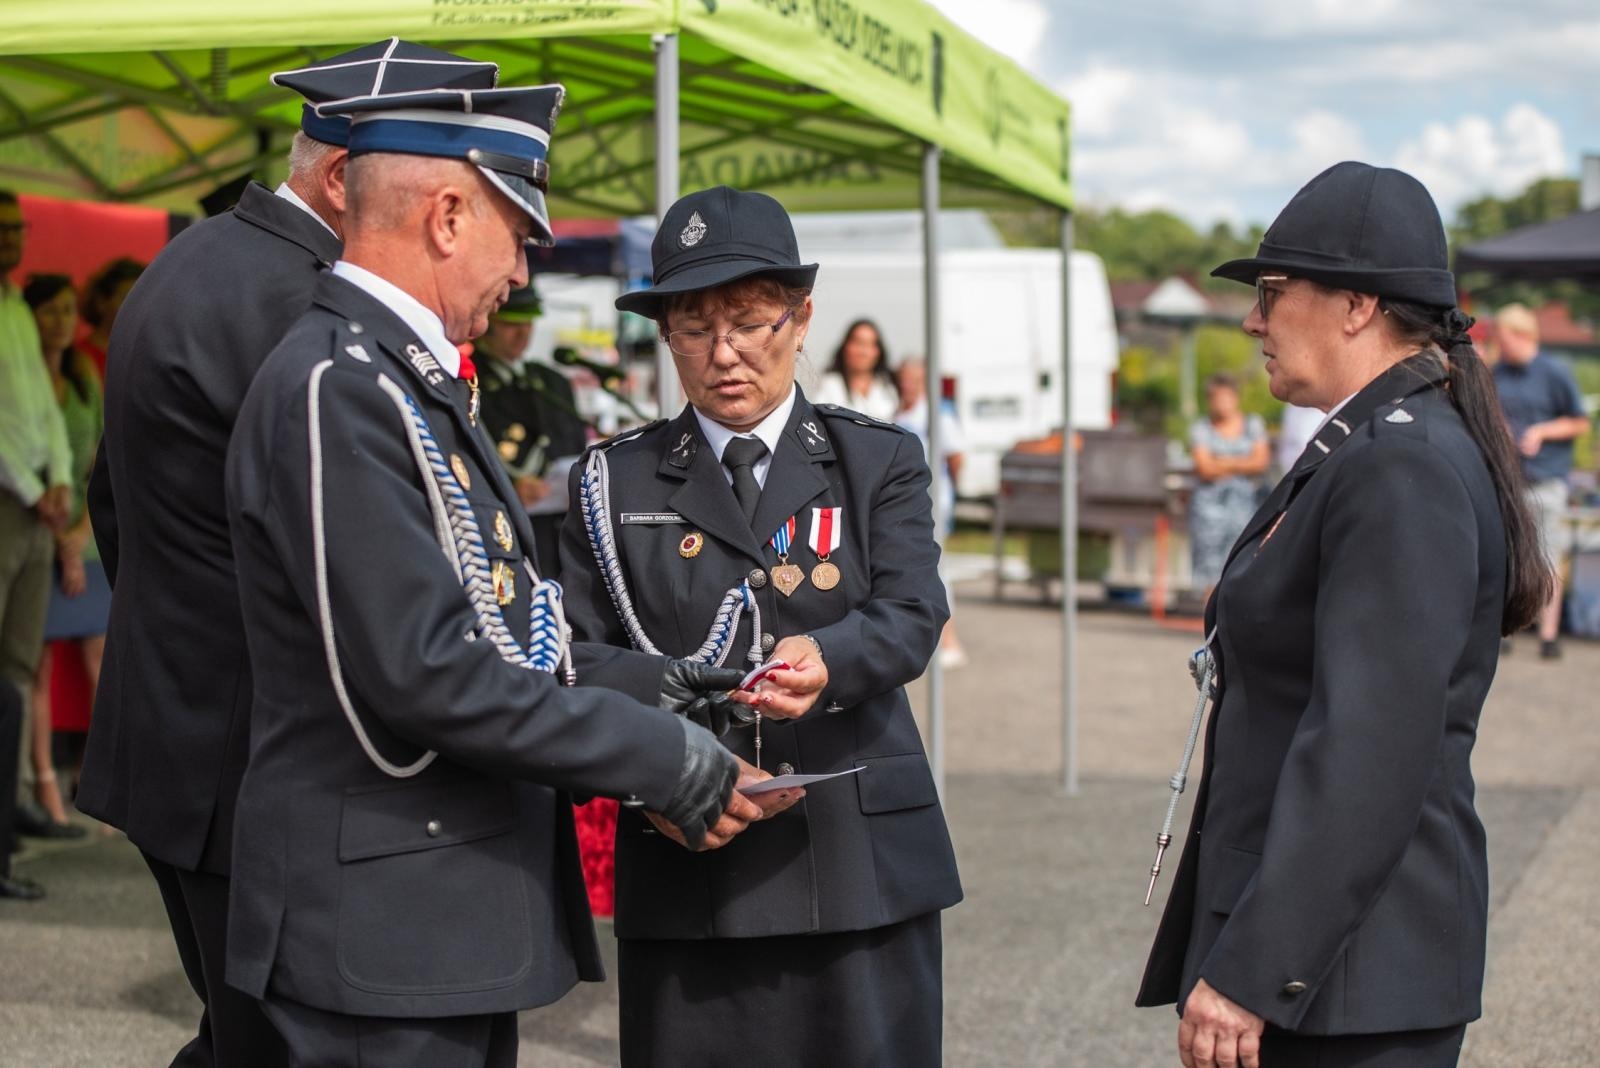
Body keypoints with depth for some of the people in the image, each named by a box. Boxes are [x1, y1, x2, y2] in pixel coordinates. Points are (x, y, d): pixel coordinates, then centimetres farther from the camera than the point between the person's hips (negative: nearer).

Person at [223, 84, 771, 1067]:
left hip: (462, 915, 10)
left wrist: (646, 685, 7)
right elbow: (424, 671, -24)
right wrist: (667, 762, -19)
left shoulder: (408, 381, 15)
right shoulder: (335, 388, -18)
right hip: (382, 928, -10)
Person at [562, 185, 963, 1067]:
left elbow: (911, 615, -6)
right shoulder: (614, 481, 10)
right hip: (683, 873, 0)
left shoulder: (880, 463, 9)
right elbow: (580, 655, 3)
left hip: (860, 865, 0)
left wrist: (826, 660, -29)